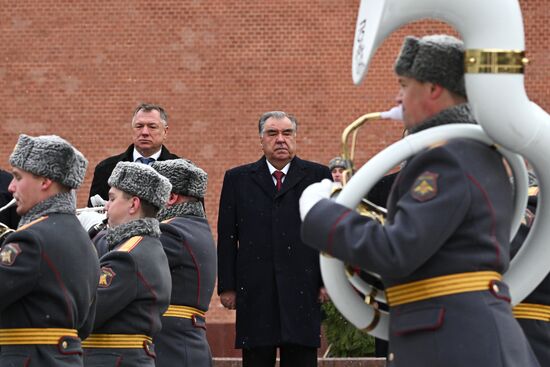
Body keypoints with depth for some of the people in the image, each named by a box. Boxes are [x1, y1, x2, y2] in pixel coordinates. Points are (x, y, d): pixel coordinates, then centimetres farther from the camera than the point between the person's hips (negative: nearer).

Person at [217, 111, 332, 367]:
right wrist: (227, 286, 1)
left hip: (302, 291, -1)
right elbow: (227, 238, 8)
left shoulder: (317, 175, 8)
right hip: (255, 294, 1)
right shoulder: (238, 179, 11)